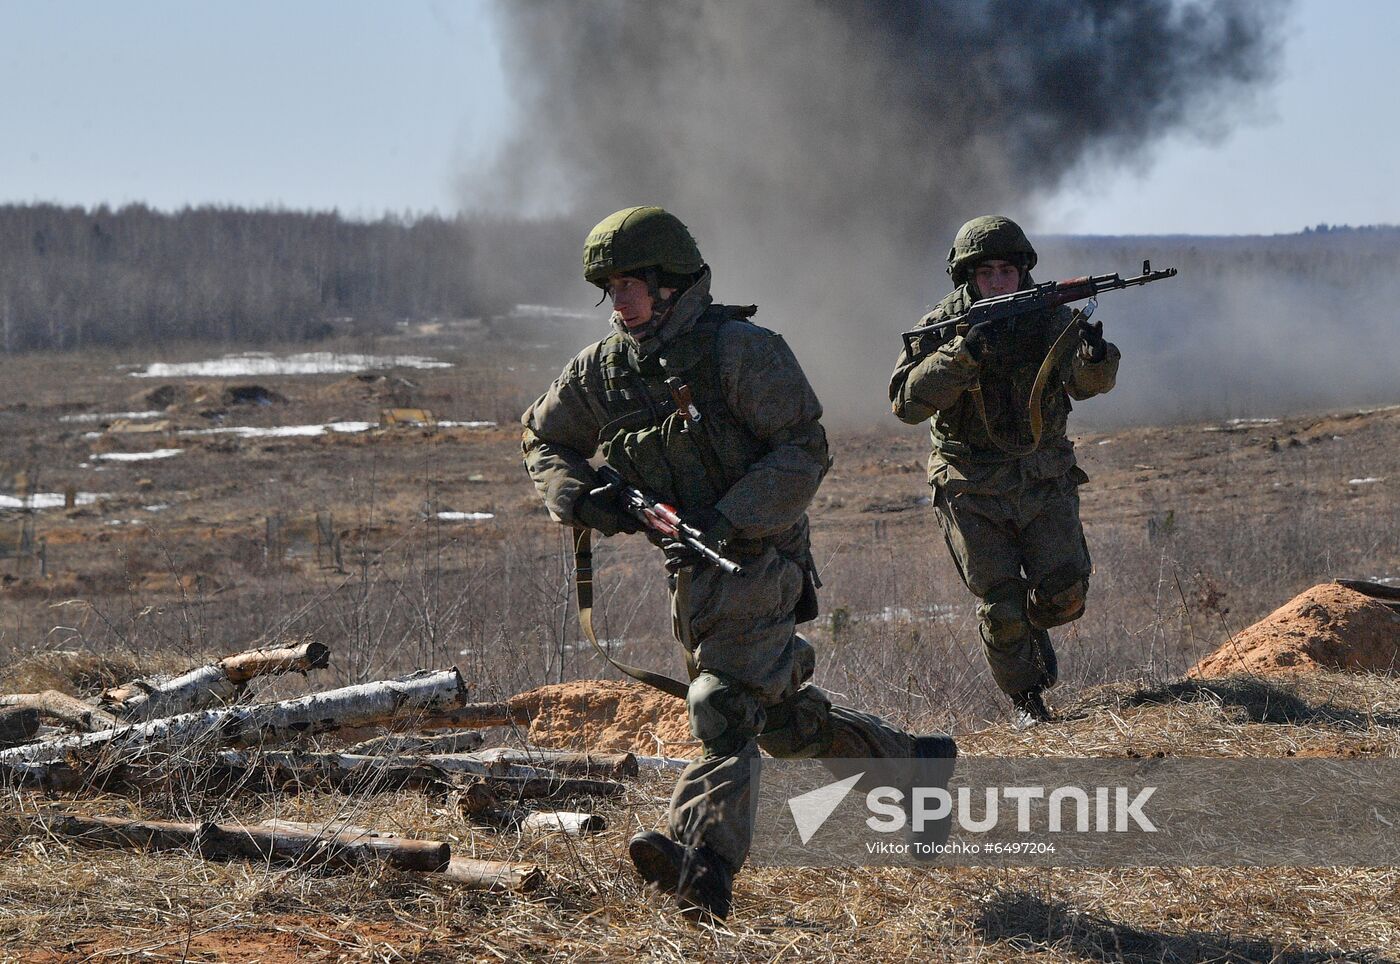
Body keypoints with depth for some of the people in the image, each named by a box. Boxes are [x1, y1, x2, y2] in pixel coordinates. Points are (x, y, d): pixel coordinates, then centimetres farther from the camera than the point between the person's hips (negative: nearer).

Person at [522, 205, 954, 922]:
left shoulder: (739, 350, -15)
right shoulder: (601, 370, 5)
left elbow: (806, 450, -17)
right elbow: (543, 440, 17)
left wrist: (728, 521, -27)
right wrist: (580, 497, -5)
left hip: (756, 560, -8)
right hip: (691, 570, 8)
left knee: (722, 708, -23)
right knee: (784, 720, 17)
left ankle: (701, 863, -36)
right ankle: (907, 761, 37)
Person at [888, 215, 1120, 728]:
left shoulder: (1048, 319, -6)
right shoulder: (943, 326, -10)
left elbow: (1087, 381, -19)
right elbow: (906, 402, -22)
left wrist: (1095, 355, -43)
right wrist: (963, 353, -33)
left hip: (1043, 481, 2)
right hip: (972, 489, -2)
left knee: (1064, 591, -9)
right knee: (1000, 605, -4)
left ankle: (1035, 625, 26)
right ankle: (1025, 698, 19)